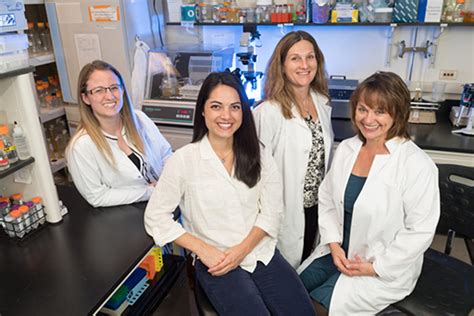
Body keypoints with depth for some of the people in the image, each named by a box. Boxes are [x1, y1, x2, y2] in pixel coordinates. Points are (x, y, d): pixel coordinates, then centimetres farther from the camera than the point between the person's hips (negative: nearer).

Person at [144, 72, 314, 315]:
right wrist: (204, 251, -12)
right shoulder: (183, 160, -9)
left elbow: (272, 211, 2)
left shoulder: (258, 155, 1)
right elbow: (156, 217, -5)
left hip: (262, 253, 3)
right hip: (215, 263, -3)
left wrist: (243, 249, -12)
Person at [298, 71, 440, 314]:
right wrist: (334, 244, -6)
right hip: (339, 252, 5)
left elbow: (420, 230, -16)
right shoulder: (346, 149, -1)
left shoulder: (417, 164, -19)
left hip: (387, 267, -5)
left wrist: (376, 267, -14)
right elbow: (327, 199, 5)